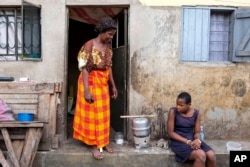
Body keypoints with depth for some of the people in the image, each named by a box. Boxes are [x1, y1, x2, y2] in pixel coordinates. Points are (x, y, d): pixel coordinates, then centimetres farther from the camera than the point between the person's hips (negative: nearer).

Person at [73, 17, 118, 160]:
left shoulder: (108, 47, 4)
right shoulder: (89, 45, -18)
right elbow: (84, 69, -21)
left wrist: (113, 85, 11)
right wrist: (86, 90, -26)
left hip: (104, 83, 7)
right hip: (91, 82, -7)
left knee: (104, 113, 13)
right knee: (92, 114, 2)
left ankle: (104, 141, 28)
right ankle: (94, 145, 15)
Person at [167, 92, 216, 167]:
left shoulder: (196, 113, 1)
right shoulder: (173, 111, -10)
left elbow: (197, 132, 5)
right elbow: (170, 132, -10)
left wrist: (197, 140, -20)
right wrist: (187, 142, -18)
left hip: (193, 140, 4)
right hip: (179, 141, -4)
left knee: (211, 155, -22)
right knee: (201, 155, -30)